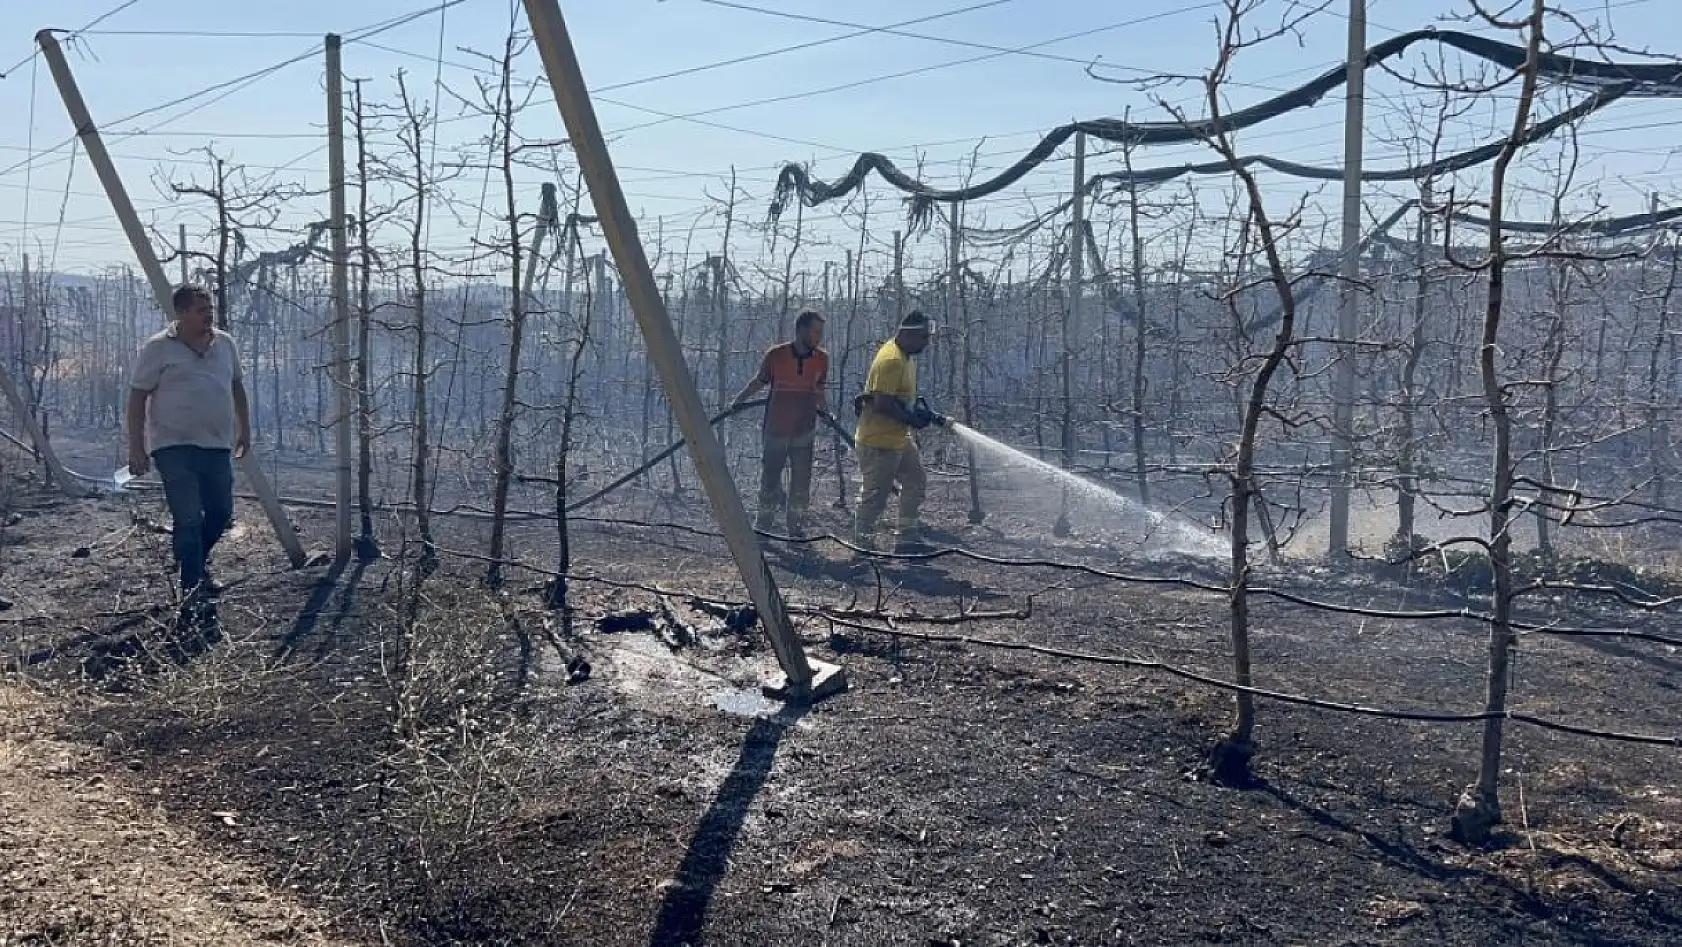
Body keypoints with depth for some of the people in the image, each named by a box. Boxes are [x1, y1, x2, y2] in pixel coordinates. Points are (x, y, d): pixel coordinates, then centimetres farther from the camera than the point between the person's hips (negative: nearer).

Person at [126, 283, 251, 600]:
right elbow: (138, 397, -7)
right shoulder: (158, 348, -7)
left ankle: (196, 562, 37)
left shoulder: (225, 343, 9)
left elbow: (237, 386, 21)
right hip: (174, 446, -6)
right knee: (189, 519, -8)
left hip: (218, 445, 6)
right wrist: (136, 448, -10)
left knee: (221, 512, 12)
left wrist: (244, 429, 19)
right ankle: (192, 584, 2)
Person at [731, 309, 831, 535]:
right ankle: (763, 526, 25)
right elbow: (759, 382, 5)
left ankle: (796, 529, 18)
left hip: (804, 433, 2)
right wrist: (737, 402, 11)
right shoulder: (775, 355, -13)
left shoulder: (822, 358, -6)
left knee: (801, 484, 4)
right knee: (769, 481, 7)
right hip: (775, 431, -2)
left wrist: (824, 407, 0)